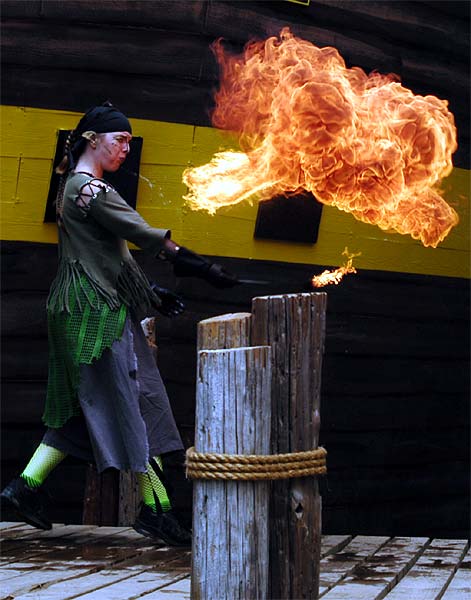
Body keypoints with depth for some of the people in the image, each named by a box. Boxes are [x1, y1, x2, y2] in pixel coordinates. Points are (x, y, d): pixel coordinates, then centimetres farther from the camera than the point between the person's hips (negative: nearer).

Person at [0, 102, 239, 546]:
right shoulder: (90, 189, -14)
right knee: (134, 400, -6)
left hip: (80, 308, 10)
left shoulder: (74, 186, 18)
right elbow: (146, 236, -19)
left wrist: (151, 292, 16)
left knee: (80, 406, 14)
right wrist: (207, 270, -17)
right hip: (99, 310, -10)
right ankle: (155, 507, -2)